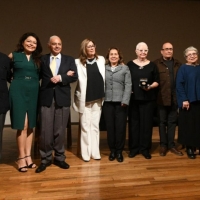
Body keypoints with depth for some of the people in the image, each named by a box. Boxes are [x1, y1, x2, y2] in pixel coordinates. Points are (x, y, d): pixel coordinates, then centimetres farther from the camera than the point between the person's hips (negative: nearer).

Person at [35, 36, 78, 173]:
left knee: (60, 130, 7)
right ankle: (46, 158, 16)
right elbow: (40, 76, -1)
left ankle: (59, 157, 21)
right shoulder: (42, 59, 10)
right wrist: (65, 76, -7)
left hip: (62, 98, 1)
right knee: (46, 130, 1)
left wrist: (60, 78, -13)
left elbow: (74, 77, 3)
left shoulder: (69, 60, 12)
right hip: (46, 98, 0)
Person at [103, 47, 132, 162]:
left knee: (120, 127, 1)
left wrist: (125, 100, -9)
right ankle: (112, 150, 18)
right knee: (110, 127, 5)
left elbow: (128, 85, 0)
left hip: (120, 102, -1)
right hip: (107, 102, 1)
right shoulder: (104, 68, 11)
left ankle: (119, 151, 15)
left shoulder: (125, 68, 7)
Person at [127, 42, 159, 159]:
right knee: (134, 122, 4)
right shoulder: (130, 65, 6)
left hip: (148, 99, 0)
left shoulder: (152, 65, 7)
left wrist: (150, 86, -13)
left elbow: (157, 82, 7)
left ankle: (145, 148, 15)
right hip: (133, 99, 0)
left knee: (147, 123, 4)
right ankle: (134, 148, 16)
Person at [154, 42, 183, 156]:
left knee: (172, 122, 10)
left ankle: (171, 145, 21)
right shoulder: (156, 64, -1)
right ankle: (163, 145, 19)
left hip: (174, 98, 3)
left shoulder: (177, 64, 11)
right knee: (162, 122, 8)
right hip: (161, 98, -3)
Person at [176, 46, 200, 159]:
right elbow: (179, 85, -8)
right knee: (189, 124, 1)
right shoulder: (183, 68, -2)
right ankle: (190, 148, 12)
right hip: (188, 101, -4)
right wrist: (184, 100, -16)